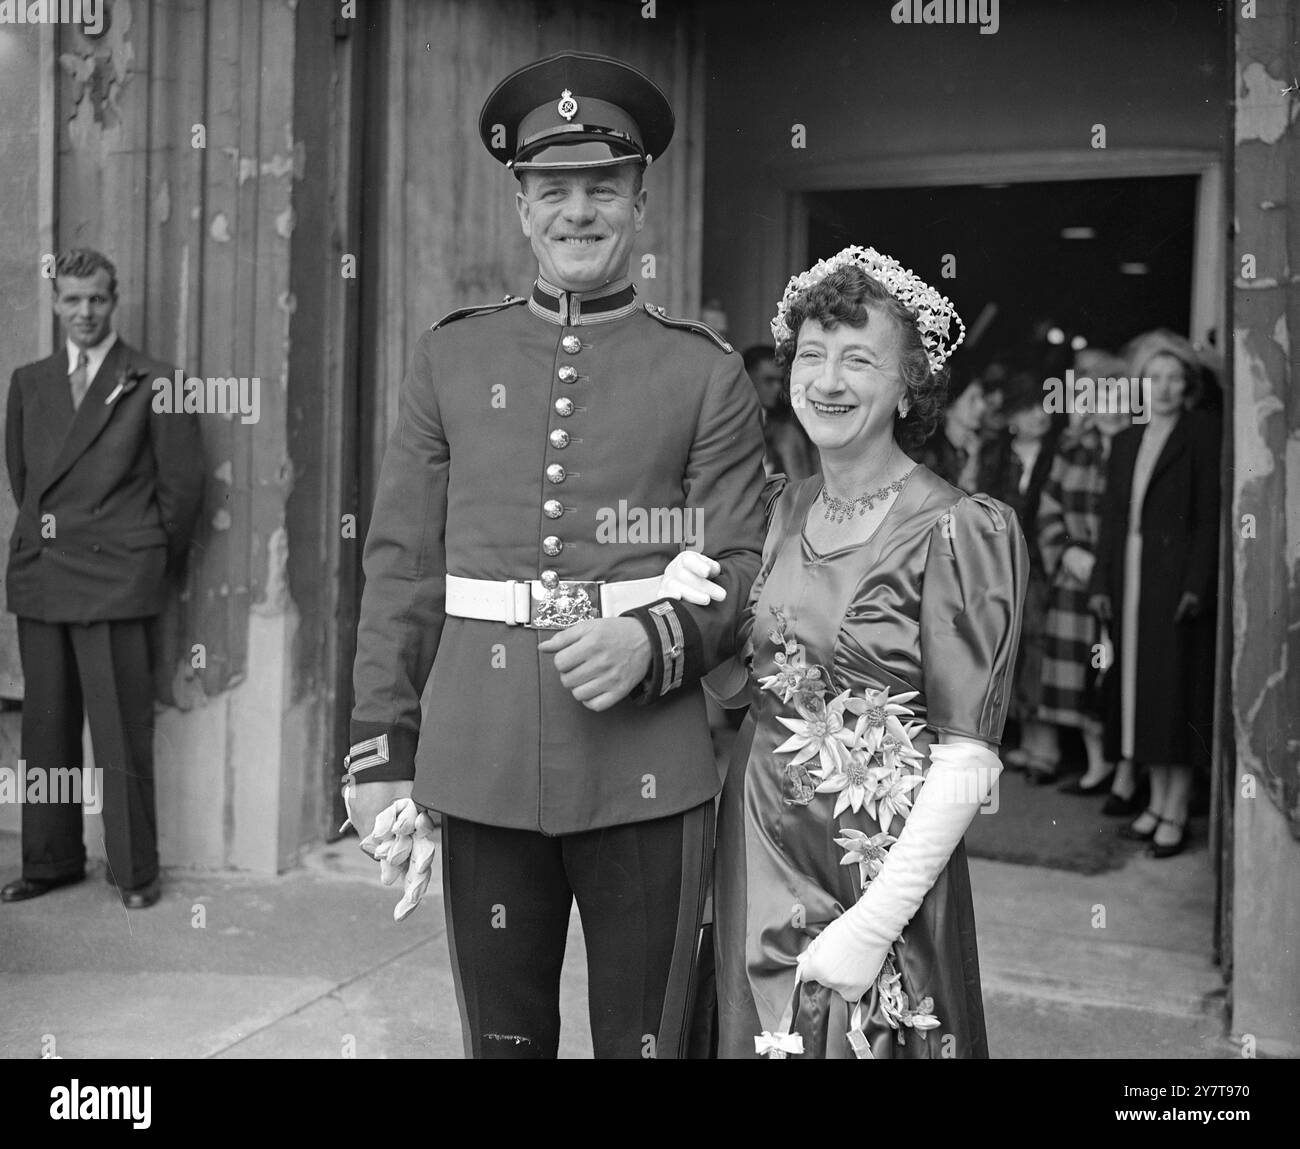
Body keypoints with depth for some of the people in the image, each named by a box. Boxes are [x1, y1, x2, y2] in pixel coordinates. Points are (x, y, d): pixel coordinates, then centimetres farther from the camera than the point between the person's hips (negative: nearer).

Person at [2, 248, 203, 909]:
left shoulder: (153, 384, -1)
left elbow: (182, 482, 0)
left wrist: (157, 563, 4)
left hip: (115, 577, -5)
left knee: (121, 730, -3)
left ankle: (134, 870, 7)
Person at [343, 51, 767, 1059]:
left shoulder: (708, 372, 2)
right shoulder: (450, 358, 8)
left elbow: (741, 568, 0)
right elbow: (400, 567, 7)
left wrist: (652, 643, -20)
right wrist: (382, 751, 4)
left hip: (649, 773, -1)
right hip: (480, 770, 2)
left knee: (644, 1040, 10)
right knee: (501, 1038, 15)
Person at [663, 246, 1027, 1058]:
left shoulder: (956, 529, -14)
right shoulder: (786, 512, 4)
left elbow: (968, 762, -16)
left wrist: (874, 923, -21)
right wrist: (691, 610, -9)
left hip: (883, 865, -5)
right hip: (758, 848, 5)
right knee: (754, 1034, 18)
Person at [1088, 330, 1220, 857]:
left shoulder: (1202, 434, -2)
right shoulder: (1126, 442, 15)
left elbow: (1210, 516, -9)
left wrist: (1197, 585, -17)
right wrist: (1101, 582, 8)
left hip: (1176, 579, -6)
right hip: (1131, 578, 6)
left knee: (1176, 689, -3)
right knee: (1141, 689, 9)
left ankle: (1176, 813, 3)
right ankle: (1156, 801, 18)